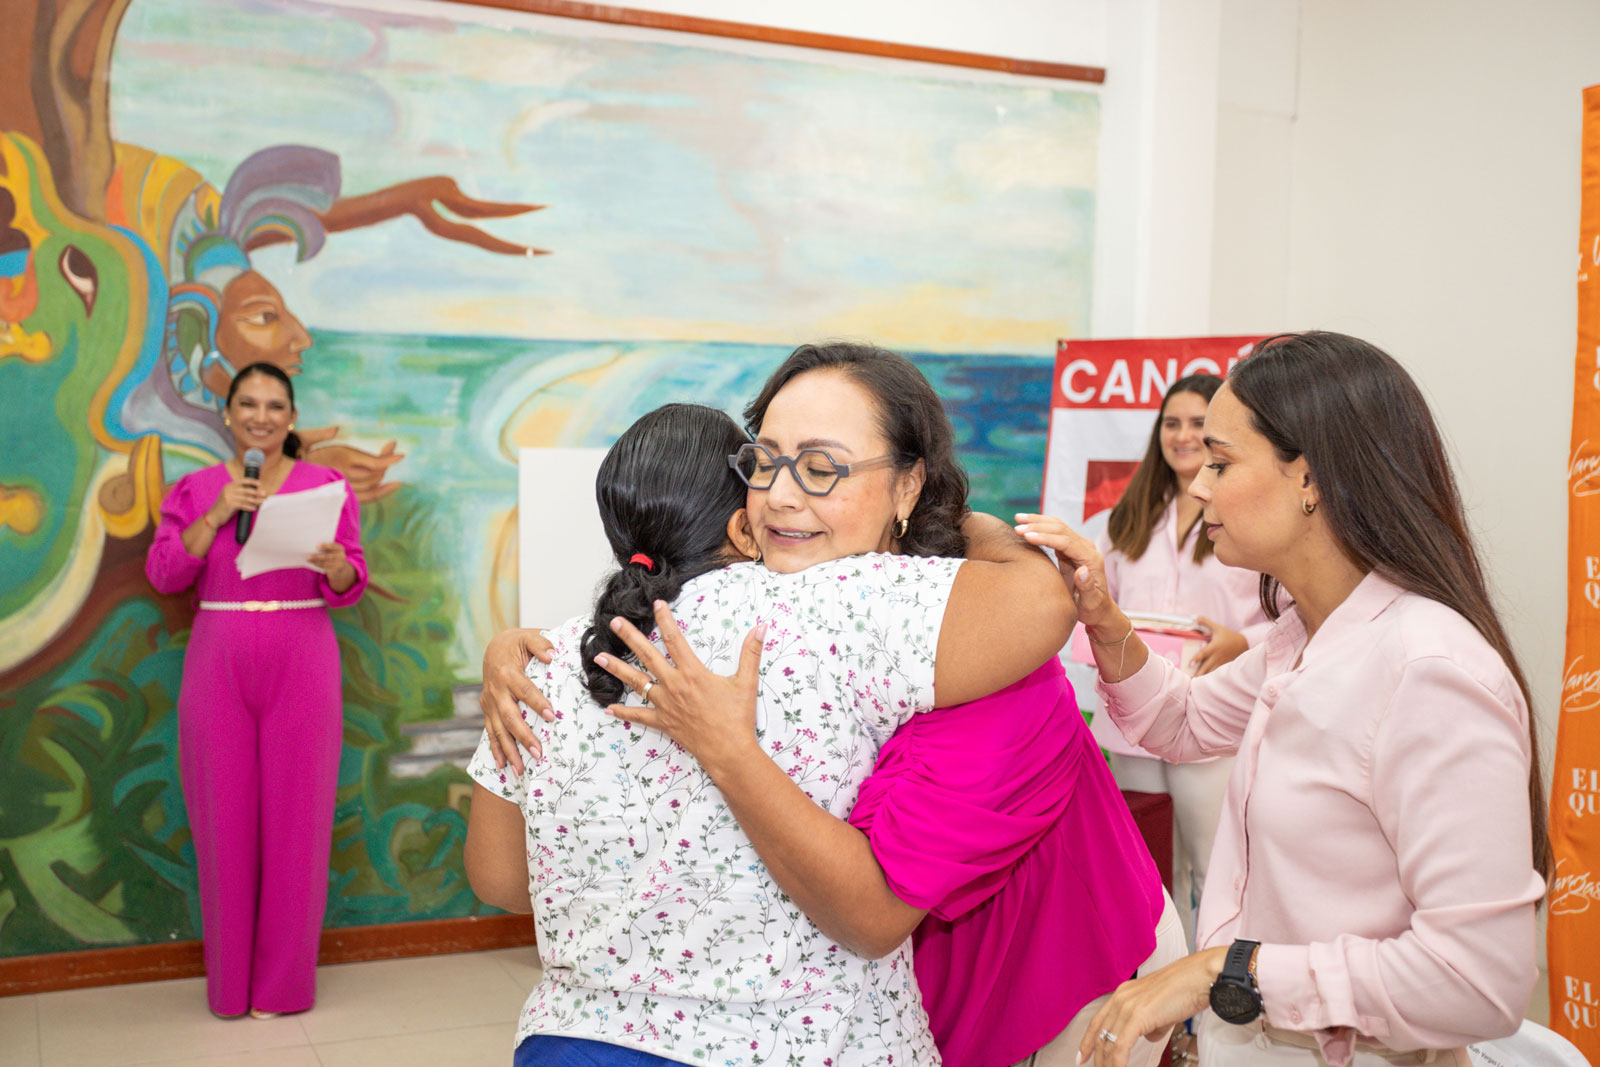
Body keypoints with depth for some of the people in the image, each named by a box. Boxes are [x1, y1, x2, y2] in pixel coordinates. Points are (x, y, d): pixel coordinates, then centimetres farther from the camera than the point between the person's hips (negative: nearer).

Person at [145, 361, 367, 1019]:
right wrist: (217, 514, -12)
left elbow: (350, 588, 2)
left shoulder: (327, 486, 5)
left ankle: (285, 981, 13)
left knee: (295, 818, 0)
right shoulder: (195, 489, 10)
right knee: (224, 818, 3)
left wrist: (335, 564, -21)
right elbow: (164, 575, -1)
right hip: (218, 668, 1)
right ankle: (230, 982, 16)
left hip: (301, 668, -1)